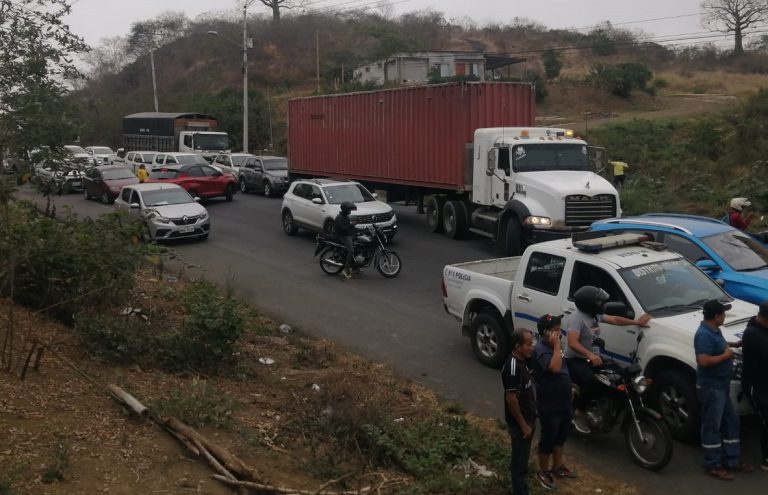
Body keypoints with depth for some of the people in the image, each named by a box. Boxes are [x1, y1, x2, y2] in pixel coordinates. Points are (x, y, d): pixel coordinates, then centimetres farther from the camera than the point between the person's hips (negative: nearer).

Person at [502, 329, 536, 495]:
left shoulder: (522, 361, 3)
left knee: (523, 452, 26)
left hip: (528, 417, 9)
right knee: (520, 455, 3)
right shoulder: (513, 368, -28)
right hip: (520, 421, -9)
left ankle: (521, 473, 44)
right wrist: (523, 425, -21)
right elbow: (511, 399, -26)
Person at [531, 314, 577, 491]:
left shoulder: (551, 345, 4)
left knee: (561, 436, 23)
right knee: (548, 439, 6)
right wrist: (557, 345, -35)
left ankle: (557, 467, 40)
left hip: (563, 401, 9)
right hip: (549, 405, -9)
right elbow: (555, 367, -41)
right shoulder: (541, 349, -25)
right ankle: (543, 472, 23)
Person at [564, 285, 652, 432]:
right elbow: (572, 343, -32)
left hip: (593, 358, 10)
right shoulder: (576, 317, -21)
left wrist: (636, 322, 20)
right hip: (576, 361, -10)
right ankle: (578, 413, -15)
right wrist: (590, 355, -43)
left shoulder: (595, 314, 8)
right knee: (593, 383, -33)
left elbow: (614, 320, 21)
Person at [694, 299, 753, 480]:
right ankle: (713, 466, 9)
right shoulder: (704, 335, -24)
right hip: (711, 387, -11)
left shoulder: (713, 331, 8)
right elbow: (703, 361, -32)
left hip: (721, 386, 11)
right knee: (712, 426, -1)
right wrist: (726, 355, -21)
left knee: (731, 421, 18)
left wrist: (732, 345, 18)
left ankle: (732, 460, 28)